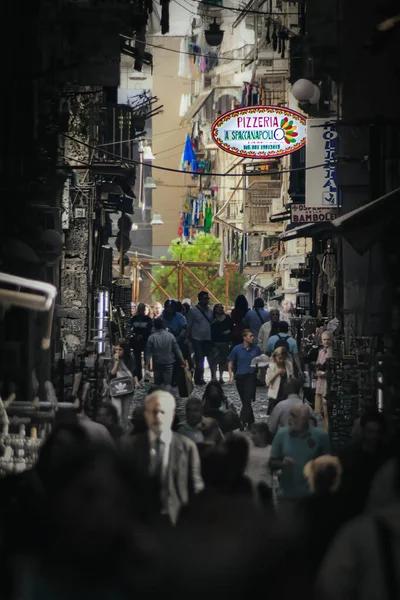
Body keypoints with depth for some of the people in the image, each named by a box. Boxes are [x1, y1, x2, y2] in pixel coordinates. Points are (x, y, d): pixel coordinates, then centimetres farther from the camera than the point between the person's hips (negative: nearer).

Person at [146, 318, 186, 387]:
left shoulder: (151, 338, -9)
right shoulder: (170, 336, -6)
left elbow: (148, 353, -7)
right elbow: (177, 350, -3)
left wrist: (148, 363, 2)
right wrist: (182, 361, 3)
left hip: (157, 364, 0)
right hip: (168, 363, 0)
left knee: (157, 383, 14)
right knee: (167, 384, -2)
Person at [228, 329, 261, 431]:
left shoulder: (256, 349, 1)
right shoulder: (237, 349, 0)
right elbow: (230, 363, 6)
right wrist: (231, 376, -4)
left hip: (251, 376, -1)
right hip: (240, 377, 1)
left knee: (247, 400, -14)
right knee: (244, 401, 9)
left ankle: (243, 422, -15)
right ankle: (251, 421, 24)